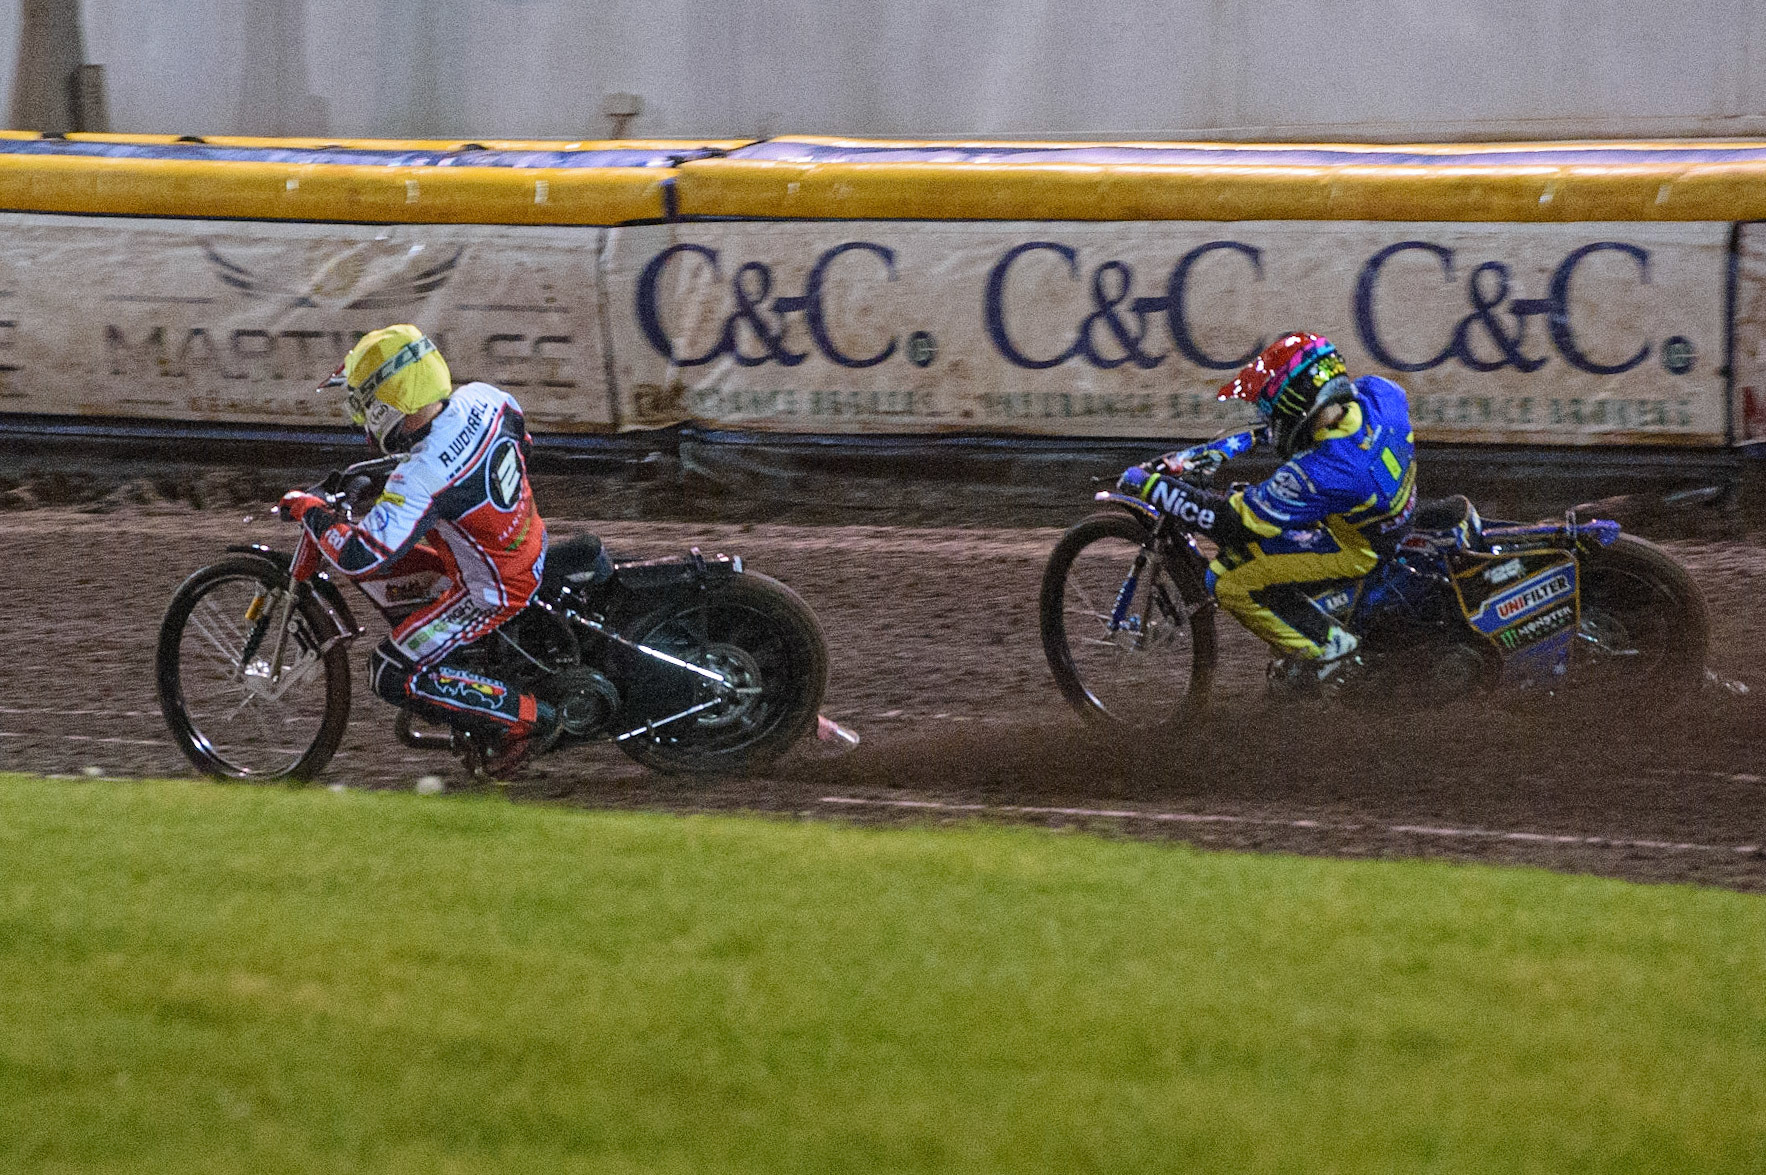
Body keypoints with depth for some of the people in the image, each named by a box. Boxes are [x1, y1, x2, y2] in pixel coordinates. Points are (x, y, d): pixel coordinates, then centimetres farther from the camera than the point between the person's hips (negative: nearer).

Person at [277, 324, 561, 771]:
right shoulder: (481, 398, -12)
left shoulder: (421, 479, -35)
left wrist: (309, 511, -17)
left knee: (394, 677, -2)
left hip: (496, 590, -8)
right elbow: (521, 439, 12)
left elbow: (357, 557, -35)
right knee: (392, 562, 26)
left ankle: (527, 718, 1)